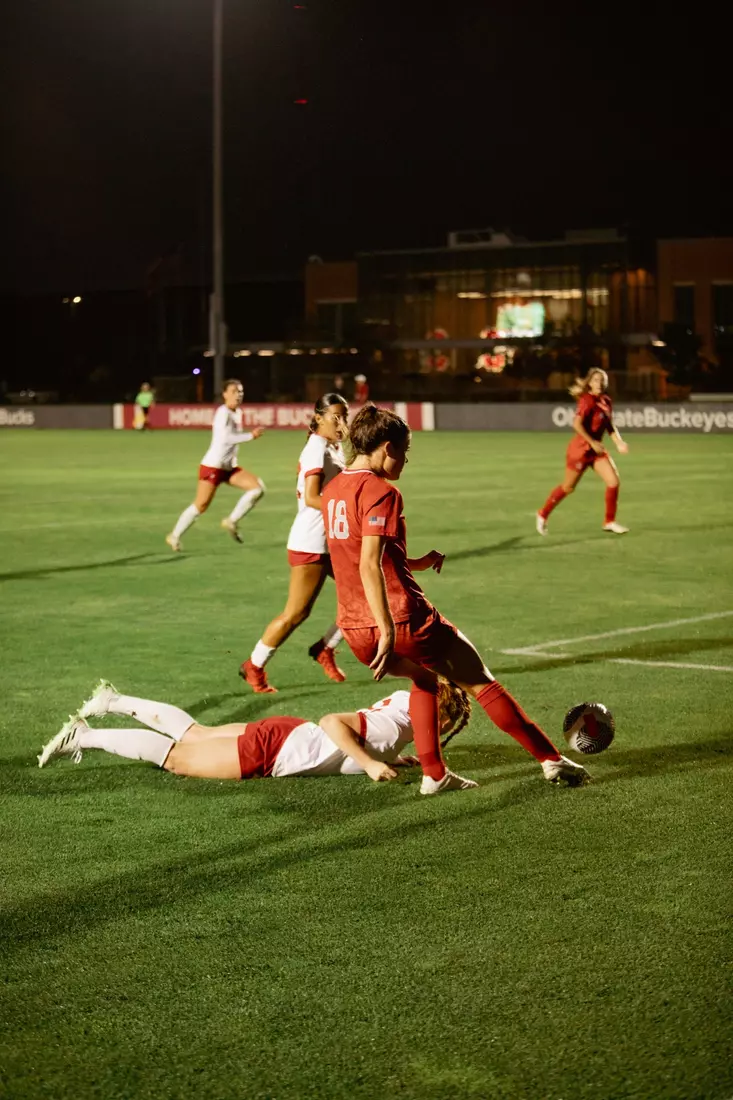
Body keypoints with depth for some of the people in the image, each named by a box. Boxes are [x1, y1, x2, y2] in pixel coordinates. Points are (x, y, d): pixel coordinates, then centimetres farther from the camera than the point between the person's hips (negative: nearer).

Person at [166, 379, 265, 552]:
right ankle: (175, 536, 14)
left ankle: (232, 521, 3)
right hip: (213, 466, -8)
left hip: (229, 467, 8)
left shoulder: (237, 413, 9)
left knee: (258, 487, -6)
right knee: (201, 505, -5)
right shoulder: (223, 412, -17)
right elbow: (225, 438, -30)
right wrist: (251, 435, -30)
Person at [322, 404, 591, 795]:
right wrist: (388, 631, -26)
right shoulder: (381, 492, -14)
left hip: (355, 631, 8)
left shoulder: (332, 491, 11)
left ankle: (434, 774, 25)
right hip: (403, 620, -8)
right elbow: (370, 567, -24)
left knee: (424, 678, 32)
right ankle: (551, 760, 16)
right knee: (482, 683, 8)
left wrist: (417, 562, 23)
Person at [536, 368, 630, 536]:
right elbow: (577, 424, -29)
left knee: (614, 482, -5)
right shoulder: (587, 401, -18)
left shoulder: (606, 401, 5)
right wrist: (592, 442, -28)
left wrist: (619, 443, 1)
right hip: (580, 448, -7)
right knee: (568, 487, 7)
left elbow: (610, 426, 15)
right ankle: (543, 515, 28)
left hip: (596, 449, 7)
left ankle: (609, 522, 8)